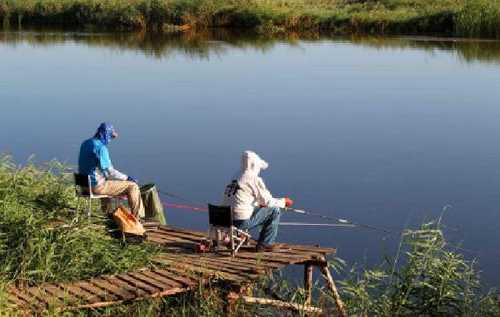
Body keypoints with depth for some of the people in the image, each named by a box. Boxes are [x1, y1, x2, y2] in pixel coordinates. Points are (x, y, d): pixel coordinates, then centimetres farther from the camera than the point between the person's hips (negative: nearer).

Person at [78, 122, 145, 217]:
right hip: (97, 186, -9)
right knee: (132, 186, -3)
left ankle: (106, 212, 50)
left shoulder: (85, 143, 7)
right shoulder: (101, 148, -20)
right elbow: (109, 171, -19)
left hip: (85, 183, 9)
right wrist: (127, 178, -6)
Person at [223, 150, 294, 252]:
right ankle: (265, 244, 7)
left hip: (230, 220, 9)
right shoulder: (254, 180, -9)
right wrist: (284, 201, 8)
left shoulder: (236, 180, 16)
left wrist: (260, 204, 22)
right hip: (243, 221, -9)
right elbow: (268, 201, -8)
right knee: (275, 211, 2)